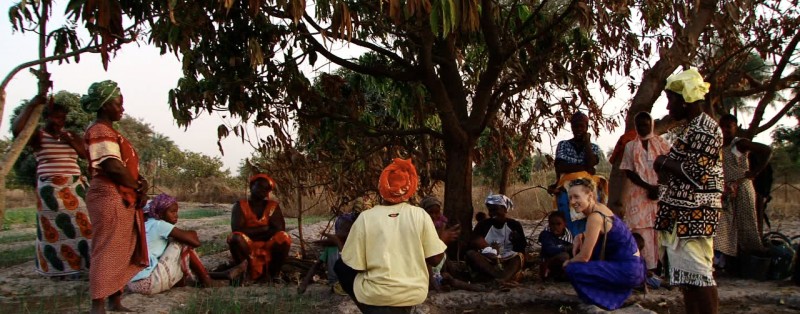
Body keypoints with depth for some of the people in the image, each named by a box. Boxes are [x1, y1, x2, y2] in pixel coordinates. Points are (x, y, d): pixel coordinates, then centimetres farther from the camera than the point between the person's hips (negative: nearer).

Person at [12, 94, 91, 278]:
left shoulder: (73, 136, 15)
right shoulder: (38, 136, 0)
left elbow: (87, 155, 8)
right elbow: (16, 130, -21)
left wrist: (72, 142, -7)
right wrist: (31, 105, -21)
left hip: (75, 187, 5)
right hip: (51, 189, -5)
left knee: (79, 224, 5)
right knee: (55, 228, -1)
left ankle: (81, 262, 14)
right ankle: (59, 268, 5)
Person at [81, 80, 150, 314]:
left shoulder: (109, 131, 20)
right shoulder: (100, 131, -11)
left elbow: (127, 164, 18)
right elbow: (113, 166, -22)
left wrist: (141, 182, 0)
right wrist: (138, 187, -10)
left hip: (124, 199, 10)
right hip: (109, 198, -10)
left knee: (123, 251, 12)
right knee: (107, 251, -9)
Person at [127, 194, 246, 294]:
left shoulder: (147, 225, 17)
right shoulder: (159, 225, -10)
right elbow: (195, 241, -14)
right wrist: (192, 234, 8)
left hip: (134, 283, 9)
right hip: (147, 282, -9)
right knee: (184, 245, -4)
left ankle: (225, 275, 15)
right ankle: (206, 280, 7)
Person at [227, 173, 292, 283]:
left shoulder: (273, 206, 6)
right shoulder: (240, 206, 1)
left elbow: (279, 230, -8)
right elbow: (236, 230, -15)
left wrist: (252, 232, -14)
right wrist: (264, 229, -14)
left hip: (269, 249, 1)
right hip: (247, 249, -1)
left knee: (284, 238, -29)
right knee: (235, 238, -32)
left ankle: (271, 274, -13)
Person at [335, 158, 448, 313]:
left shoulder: (366, 217, -11)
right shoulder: (420, 215, -7)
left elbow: (352, 266, -9)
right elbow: (435, 259, -4)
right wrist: (444, 239, 15)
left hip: (376, 296, -3)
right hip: (414, 294, 3)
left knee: (340, 266, 19)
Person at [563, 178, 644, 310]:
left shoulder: (595, 217, -21)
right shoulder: (599, 207, 5)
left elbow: (584, 257, -17)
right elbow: (589, 235, 26)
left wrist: (568, 263, 3)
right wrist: (579, 237, 5)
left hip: (628, 271, -9)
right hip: (632, 265, 9)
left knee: (573, 269, -15)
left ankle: (606, 300, 3)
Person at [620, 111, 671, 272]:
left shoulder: (661, 143, 12)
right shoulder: (630, 146, 12)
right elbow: (628, 172, 4)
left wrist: (659, 188, -11)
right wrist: (648, 187, -9)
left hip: (660, 193, 0)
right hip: (639, 194, 0)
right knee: (642, 231, -6)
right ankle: (646, 268, -5)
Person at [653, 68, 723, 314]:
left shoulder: (705, 129, -12)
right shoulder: (687, 128, 18)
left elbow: (697, 174, -18)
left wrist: (664, 162, -7)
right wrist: (664, 166, 4)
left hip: (694, 214, -10)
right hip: (679, 214, 10)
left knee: (697, 272, -8)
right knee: (685, 274, 11)